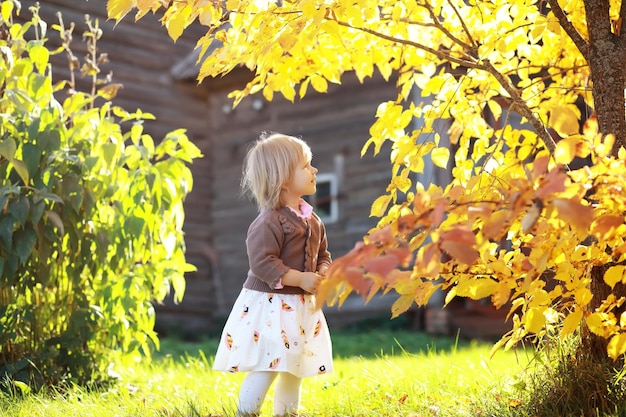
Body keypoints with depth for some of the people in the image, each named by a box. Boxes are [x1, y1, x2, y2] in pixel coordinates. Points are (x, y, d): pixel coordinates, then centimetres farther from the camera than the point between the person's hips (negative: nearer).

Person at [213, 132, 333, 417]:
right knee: (266, 367, -9)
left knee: (294, 369, 15)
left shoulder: (312, 220, 10)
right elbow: (262, 263, -23)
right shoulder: (270, 221, -17)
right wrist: (301, 279, -23)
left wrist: (324, 273, -3)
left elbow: (323, 255, 19)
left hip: (301, 306, 8)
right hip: (269, 304, -8)